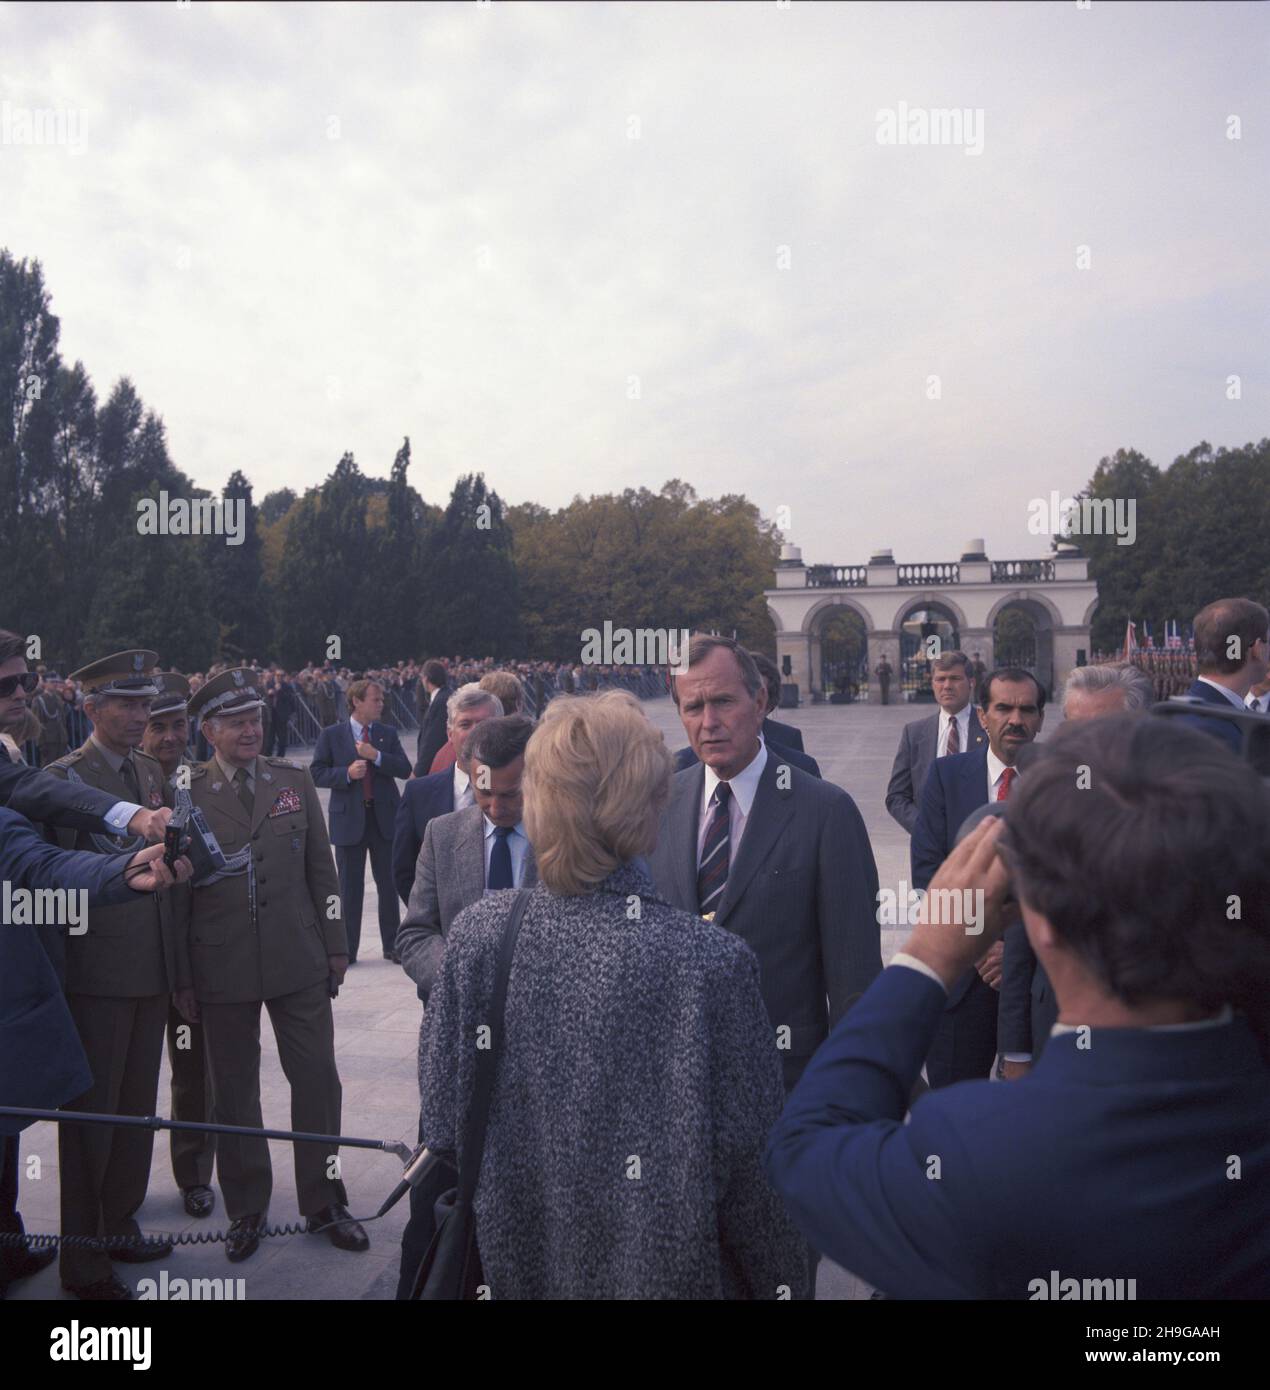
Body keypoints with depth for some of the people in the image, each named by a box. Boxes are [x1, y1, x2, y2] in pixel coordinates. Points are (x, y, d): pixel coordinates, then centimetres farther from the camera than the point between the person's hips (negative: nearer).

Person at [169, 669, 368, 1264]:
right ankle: (245, 1210, 29)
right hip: (222, 970, -2)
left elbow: (321, 869, 8)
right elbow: (175, 892, -2)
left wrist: (335, 946, 6)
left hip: (299, 963, 2)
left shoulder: (294, 782, 4)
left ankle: (324, 1202, 26)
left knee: (318, 1080, 8)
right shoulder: (184, 795, -4)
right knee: (234, 1092, 12)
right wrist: (182, 979, -2)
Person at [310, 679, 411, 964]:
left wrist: (375, 756, -16)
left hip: (384, 818, 2)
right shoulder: (331, 735, 1)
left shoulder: (388, 734, 6)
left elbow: (405, 769, -4)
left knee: (389, 884, 6)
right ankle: (347, 949, 16)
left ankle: (392, 945, 17)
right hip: (349, 820, -2)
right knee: (349, 887, 6)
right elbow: (317, 773, -3)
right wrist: (346, 773, -17)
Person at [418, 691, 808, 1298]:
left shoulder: (475, 934, -17)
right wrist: (781, 1280, -1)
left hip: (517, 1258, 3)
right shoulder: (713, 960, -27)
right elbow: (747, 1160, -18)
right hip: (666, 1265, -2)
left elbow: (442, 1127, -7)